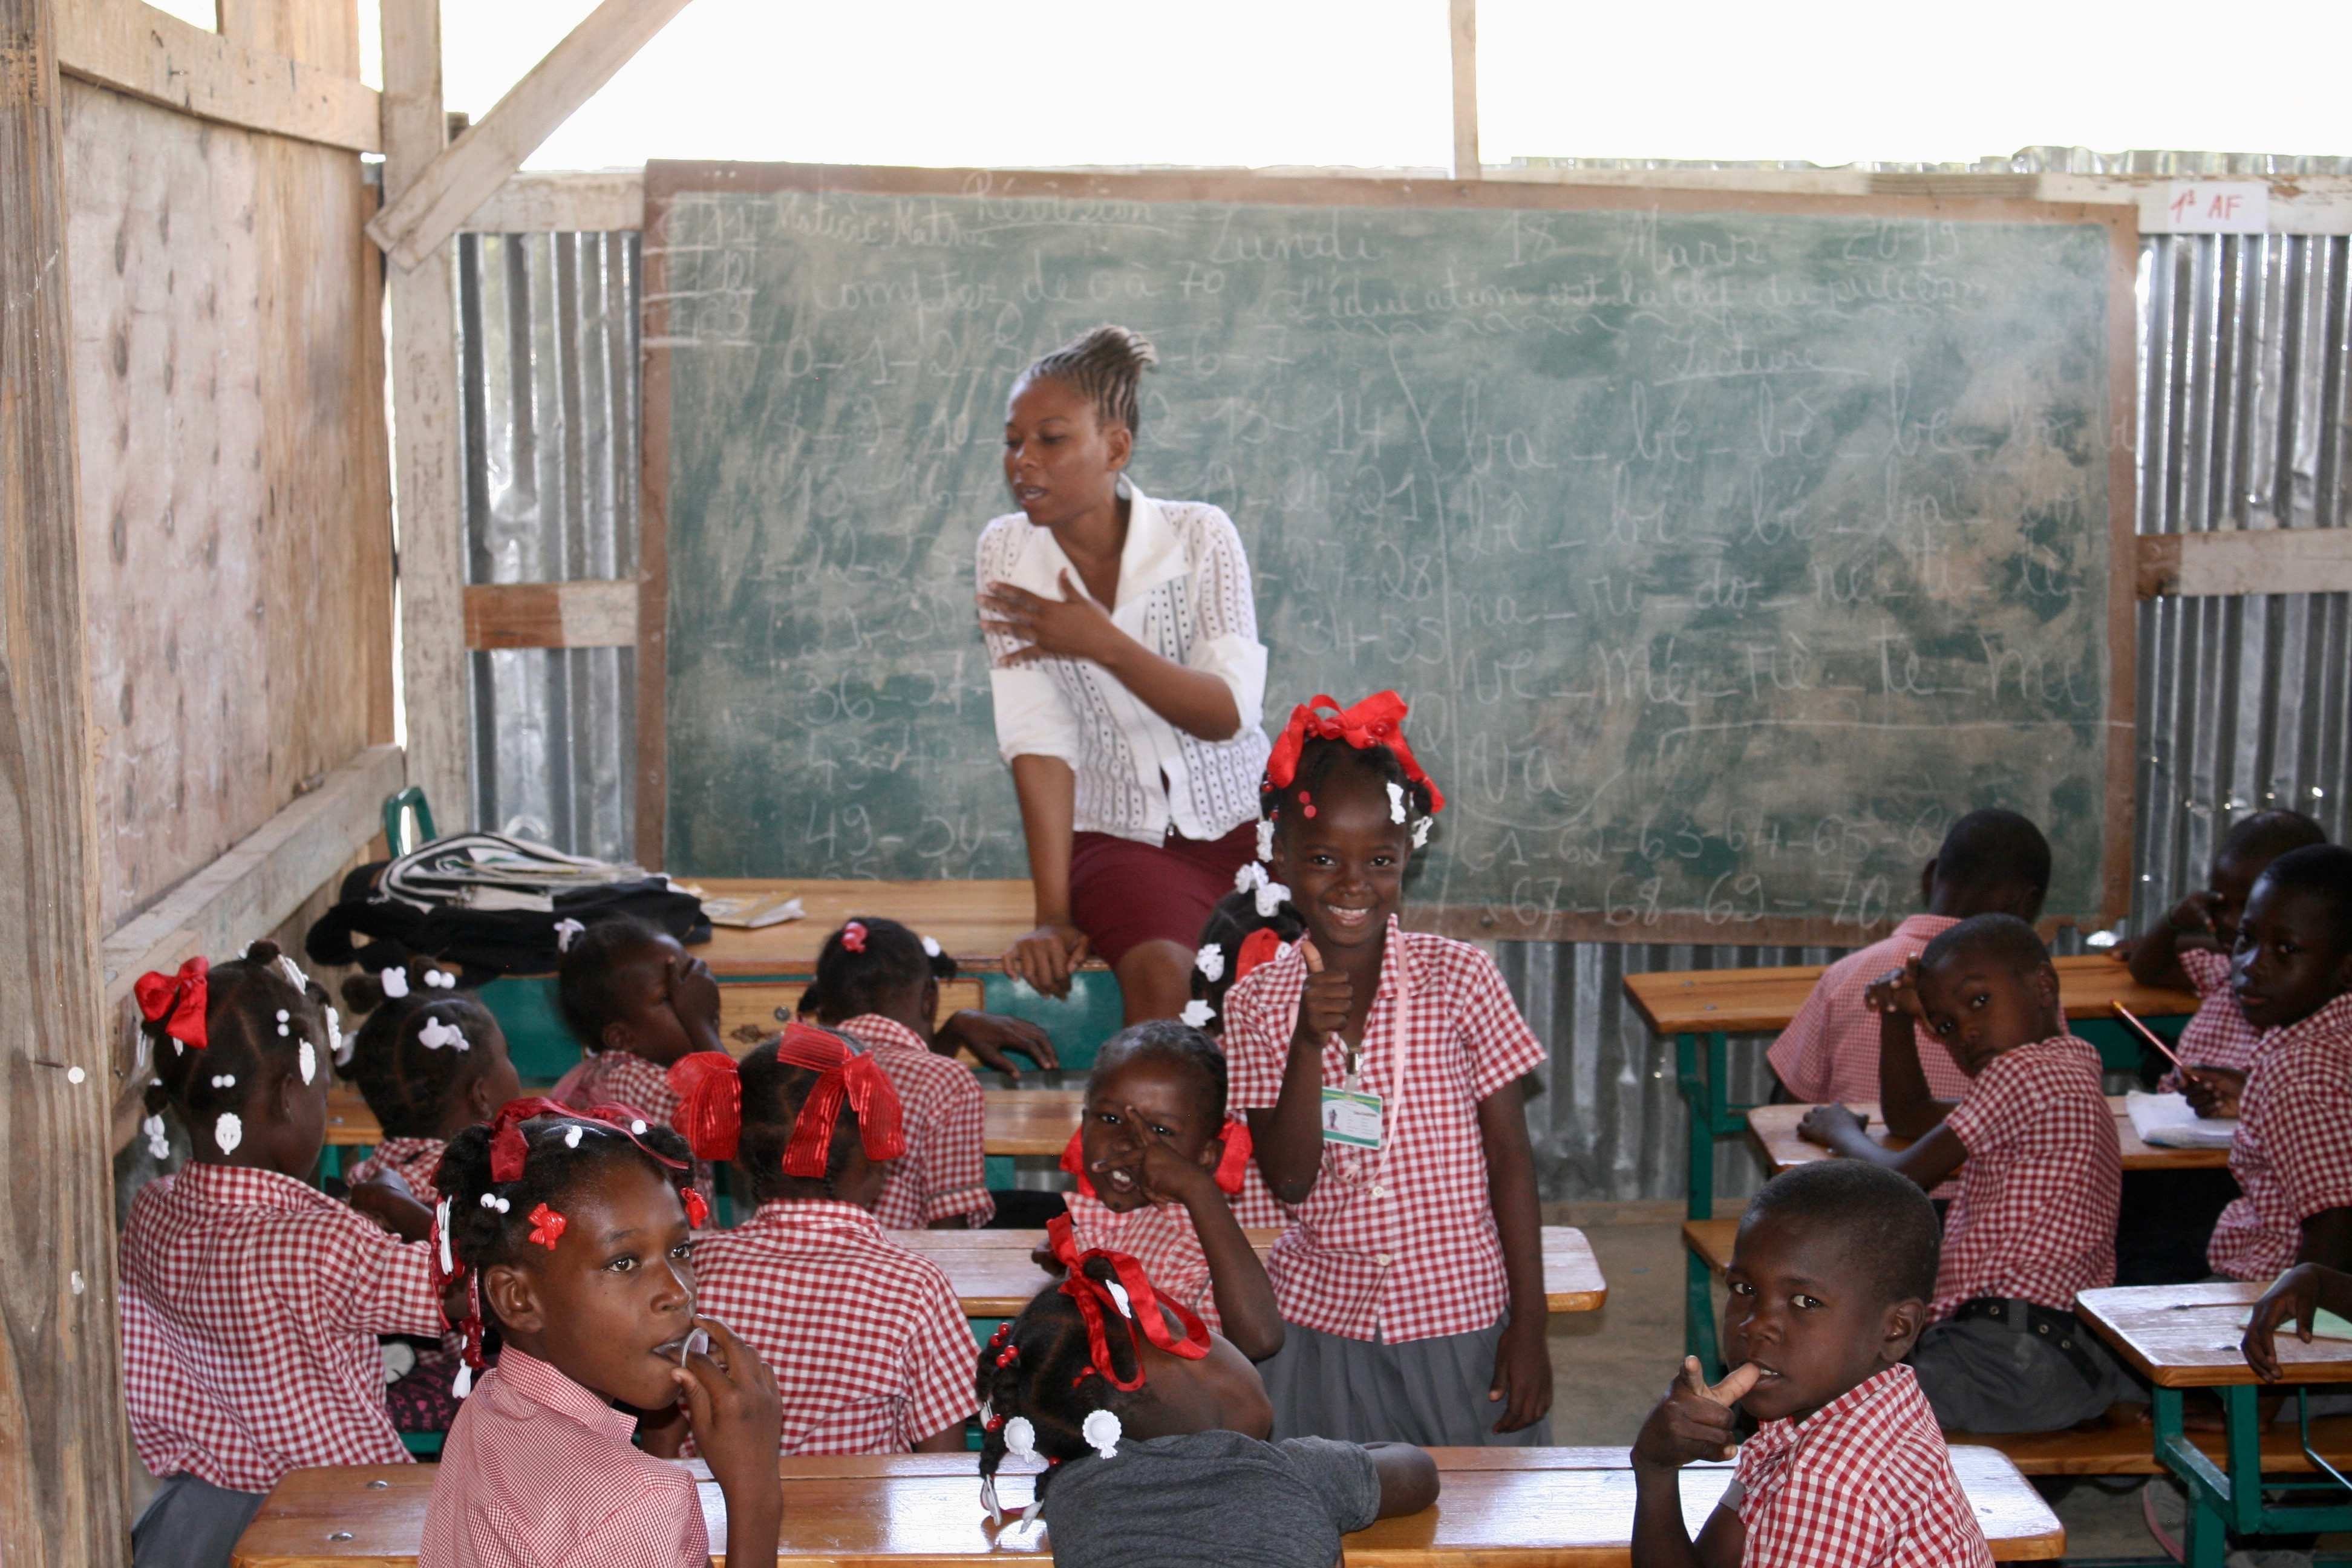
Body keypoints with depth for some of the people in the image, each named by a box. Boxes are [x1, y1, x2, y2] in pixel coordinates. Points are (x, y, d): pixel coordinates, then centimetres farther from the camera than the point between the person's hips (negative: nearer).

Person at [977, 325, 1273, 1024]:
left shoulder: (1199, 536, -4)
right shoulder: (1008, 552, -2)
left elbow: (1231, 712, -13)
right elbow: (1038, 739, -10)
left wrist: (1104, 643, -26)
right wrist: (1053, 913, -17)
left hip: (1241, 821, 1)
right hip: (1120, 834, -1)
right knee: (1161, 973, -31)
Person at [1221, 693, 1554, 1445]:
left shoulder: (1460, 978, -7)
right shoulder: (1258, 1002, -3)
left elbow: (1511, 1162, -3)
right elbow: (1290, 1179, -8)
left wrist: (1528, 1328, -4)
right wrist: (1309, 1043, -21)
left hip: (1457, 1322, -1)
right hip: (1320, 1319, 1)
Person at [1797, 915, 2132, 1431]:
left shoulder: (2023, 1072, -13)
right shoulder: (2069, 1069, 19)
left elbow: (1902, 1182, -7)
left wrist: (1840, 1131, 13)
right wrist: (1903, 1017, 16)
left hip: (2014, 1359, -11)